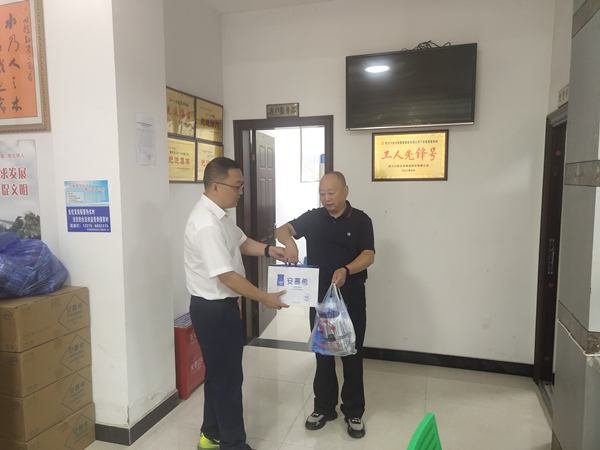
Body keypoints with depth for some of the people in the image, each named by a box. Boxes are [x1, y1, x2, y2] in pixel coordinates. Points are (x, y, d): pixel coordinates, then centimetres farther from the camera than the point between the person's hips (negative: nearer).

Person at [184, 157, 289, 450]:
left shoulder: (219, 214, 6)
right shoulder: (207, 225, -26)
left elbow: (241, 241, 18)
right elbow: (227, 276, -27)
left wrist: (267, 249, 0)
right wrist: (265, 299, -19)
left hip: (219, 305, 10)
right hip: (213, 309, -10)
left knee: (219, 373, 21)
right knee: (228, 377, 5)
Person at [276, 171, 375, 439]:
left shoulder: (360, 220, -4)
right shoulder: (312, 218, 2)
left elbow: (368, 256, -13)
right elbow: (283, 229, -7)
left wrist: (346, 270, -31)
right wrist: (288, 241, -31)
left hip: (351, 296, -2)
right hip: (319, 295, 2)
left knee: (352, 354, 8)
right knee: (322, 353, 13)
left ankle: (354, 412, 25)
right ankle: (324, 407, 31)